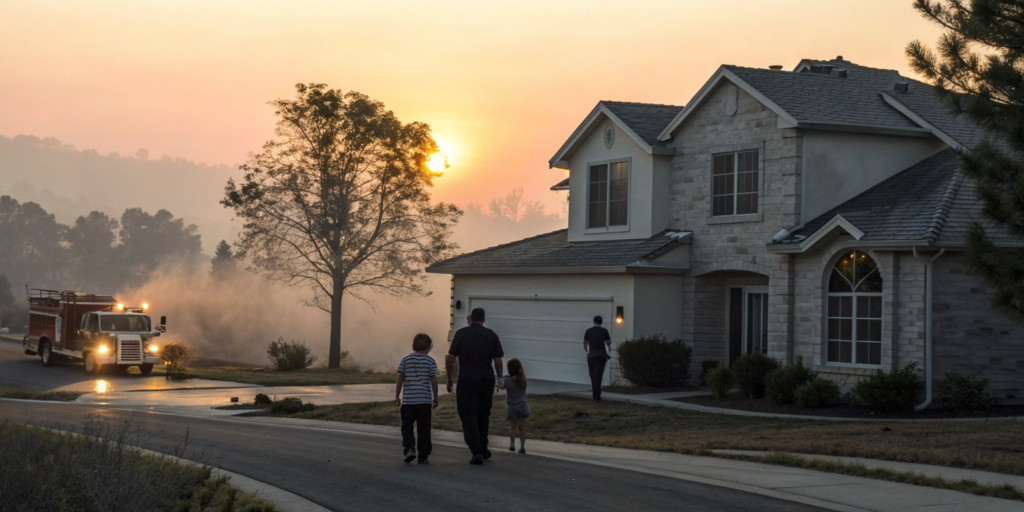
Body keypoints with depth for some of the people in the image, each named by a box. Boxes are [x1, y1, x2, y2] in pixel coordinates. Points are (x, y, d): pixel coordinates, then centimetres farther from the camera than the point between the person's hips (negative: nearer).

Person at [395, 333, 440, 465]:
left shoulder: (406, 360, 3)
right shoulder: (430, 361, 0)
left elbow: (400, 379, 3)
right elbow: (433, 381, -1)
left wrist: (397, 396, 10)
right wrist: (435, 397, 7)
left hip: (408, 400, 1)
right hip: (425, 400, 0)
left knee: (407, 426, 11)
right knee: (423, 429, 6)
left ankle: (409, 448, -10)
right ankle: (424, 456, 7)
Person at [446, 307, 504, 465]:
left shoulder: (461, 334, -3)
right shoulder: (491, 335, 2)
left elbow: (450, 359, -6)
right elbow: (498, 361, 1)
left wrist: (449, 378, 5)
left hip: (466, 380, -3)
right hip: (487, 379, 3)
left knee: (468, 416, 0)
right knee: (483, 415, 19)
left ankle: (477, 452, -11)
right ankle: (483, 449, 29)